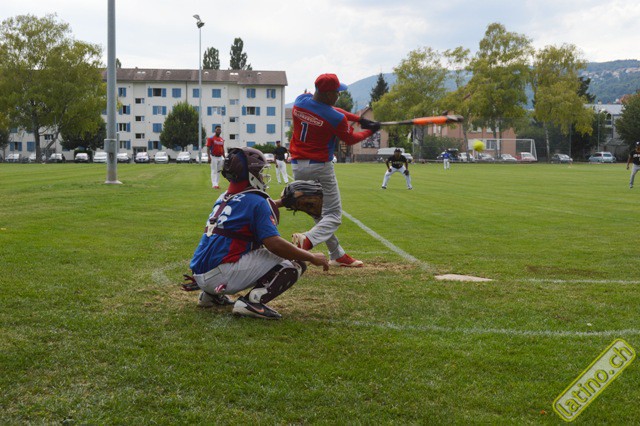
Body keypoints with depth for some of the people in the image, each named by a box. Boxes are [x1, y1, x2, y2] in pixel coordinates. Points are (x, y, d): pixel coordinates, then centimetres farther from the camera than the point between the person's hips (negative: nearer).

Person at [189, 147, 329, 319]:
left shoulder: (223, 198, 17)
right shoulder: (256, 201, -6)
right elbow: (274, 243, -15)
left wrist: (281, 202, 37)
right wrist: (312, 257, -7)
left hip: (200, 275, 8)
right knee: (295, 264, -3)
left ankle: (211, 295, 19)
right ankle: (253, 301, -19)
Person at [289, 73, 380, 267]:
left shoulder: (300, 101, -1)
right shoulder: (335, 118, -18)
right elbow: (350, 139, 1)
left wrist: (360, 119, 12)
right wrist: (370, 130, 18)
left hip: (297, 166, 7)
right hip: (320, 167, -7)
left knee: (318, 213, 18)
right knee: (333, 215, 1)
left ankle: (338, 255, 22)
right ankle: (307, 240, -27)